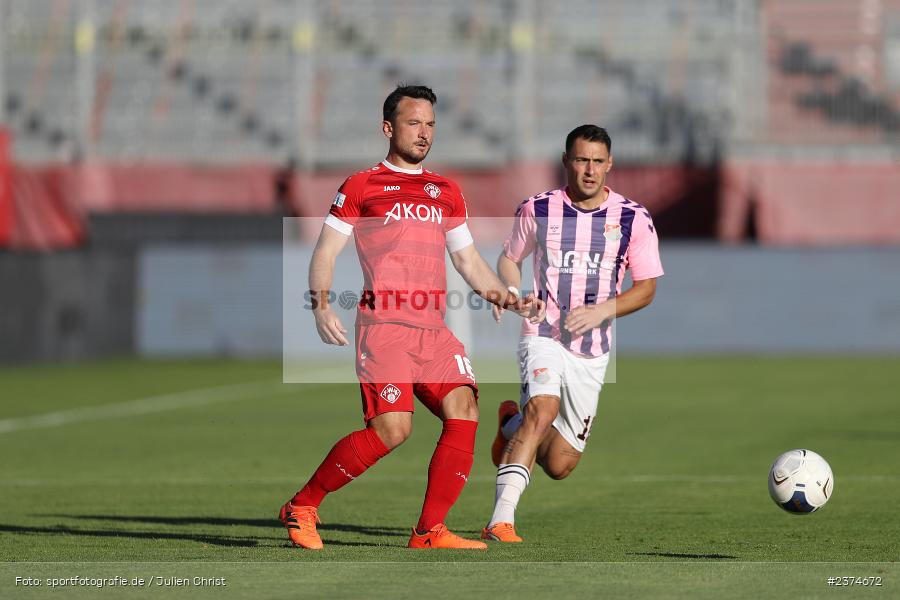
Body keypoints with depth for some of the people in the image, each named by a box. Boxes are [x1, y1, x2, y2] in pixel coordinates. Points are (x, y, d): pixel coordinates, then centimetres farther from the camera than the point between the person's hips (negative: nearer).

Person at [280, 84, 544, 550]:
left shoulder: (446, 193, 21)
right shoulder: (361, 187, 5)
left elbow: (468, 260, 26)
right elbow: (325, 251, 3)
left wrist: (509, 299, 12)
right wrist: (320, 304, -13)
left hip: (434, 328, 6)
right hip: (384, 324, -6)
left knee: (464, 413, -11)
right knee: (391, 428, -18)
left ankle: (430, 531, -5)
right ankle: (301, 508, -3)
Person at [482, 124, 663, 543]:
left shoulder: (634, 219, 0)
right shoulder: (537, 210, 0)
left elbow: (646, 288, 3)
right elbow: (509, 258, 16)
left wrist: (601, 311, -13)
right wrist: (511, 292, -6)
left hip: (593, 351, 2)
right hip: (543, 337, -2)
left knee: (559, 465, 4)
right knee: (542, 409, -32)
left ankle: (512, 425, 39)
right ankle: (501, 522, -35)